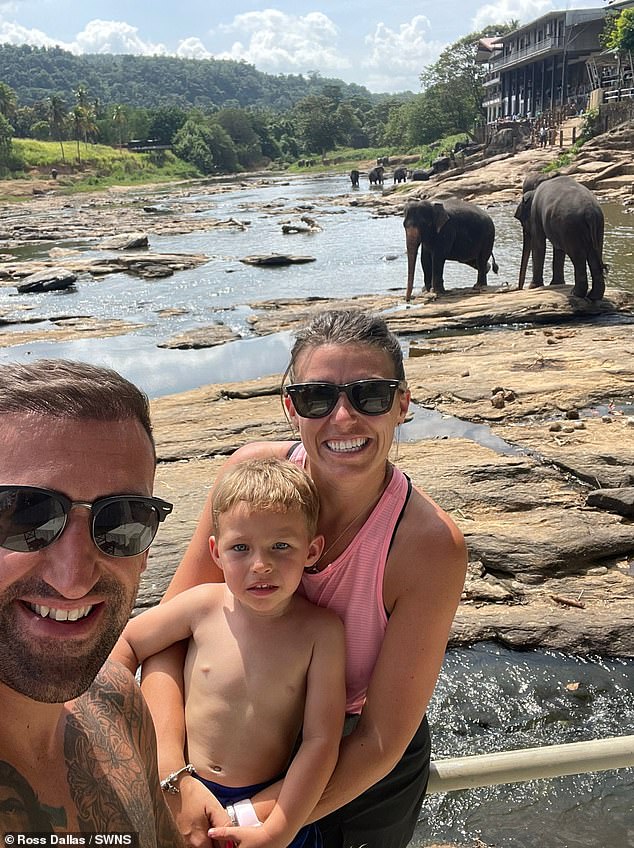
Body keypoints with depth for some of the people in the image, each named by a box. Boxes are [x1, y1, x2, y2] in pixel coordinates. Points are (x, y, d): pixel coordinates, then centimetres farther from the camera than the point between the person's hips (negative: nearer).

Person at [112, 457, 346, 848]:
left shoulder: (320, 630, -18)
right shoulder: (204, 605, -14)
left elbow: (321, 741, -17)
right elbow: (125, 643, 1)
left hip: (271, 802, -1)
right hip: (183, 791, 2)